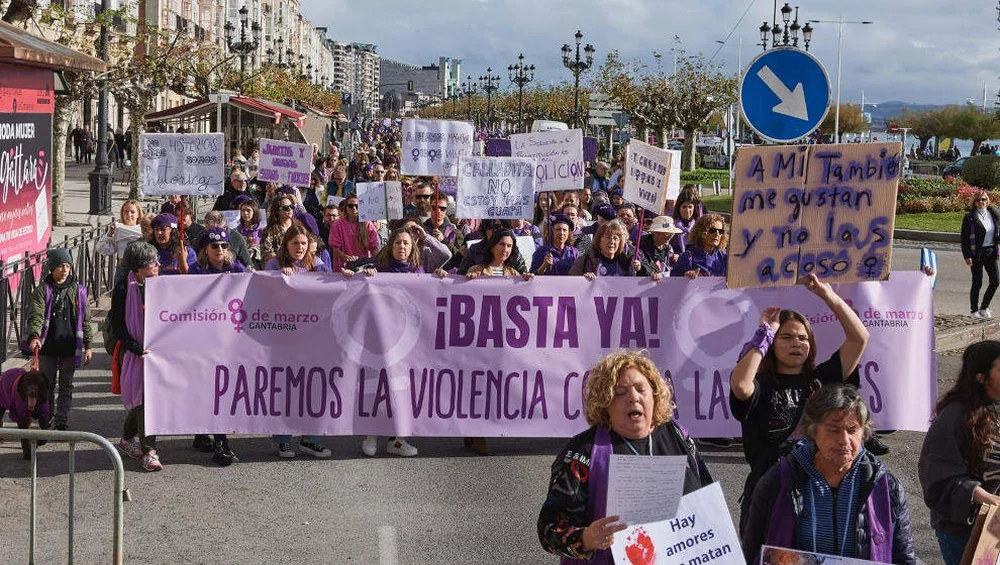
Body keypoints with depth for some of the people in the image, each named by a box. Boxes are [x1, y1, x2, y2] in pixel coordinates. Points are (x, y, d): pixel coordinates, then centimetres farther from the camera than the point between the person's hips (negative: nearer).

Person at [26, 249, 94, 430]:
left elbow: (85, 320, 8)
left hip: (70, 348, 1)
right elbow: (36, 315, -15)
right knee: (47, 386, 8)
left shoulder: (78, 290, 4)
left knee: (66, 387, 7)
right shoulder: (42, 291, -2)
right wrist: (34, 336, -32)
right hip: (47, 347, -1)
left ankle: (61, 423, 14)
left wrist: (88, 345, 4)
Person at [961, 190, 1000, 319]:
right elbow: (964, 238, -6)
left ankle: (984, 307, 15)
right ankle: (974, 311, 14)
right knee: (977, 283, 0)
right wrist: (967, 256, -13)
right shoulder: (969, 218, -6)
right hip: (977, 253, -4)